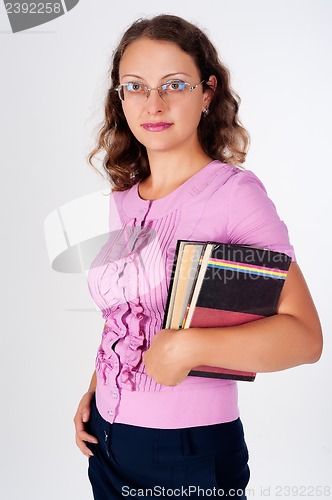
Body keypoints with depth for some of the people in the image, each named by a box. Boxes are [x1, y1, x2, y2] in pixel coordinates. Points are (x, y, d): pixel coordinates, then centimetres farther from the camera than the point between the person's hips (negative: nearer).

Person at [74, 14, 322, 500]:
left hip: (191, 453, -5)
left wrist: (189, 347, -27)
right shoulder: (123, 199, 4)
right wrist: (93, 392, 7)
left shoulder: (235, 191, -15)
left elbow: (305, 336, -20)